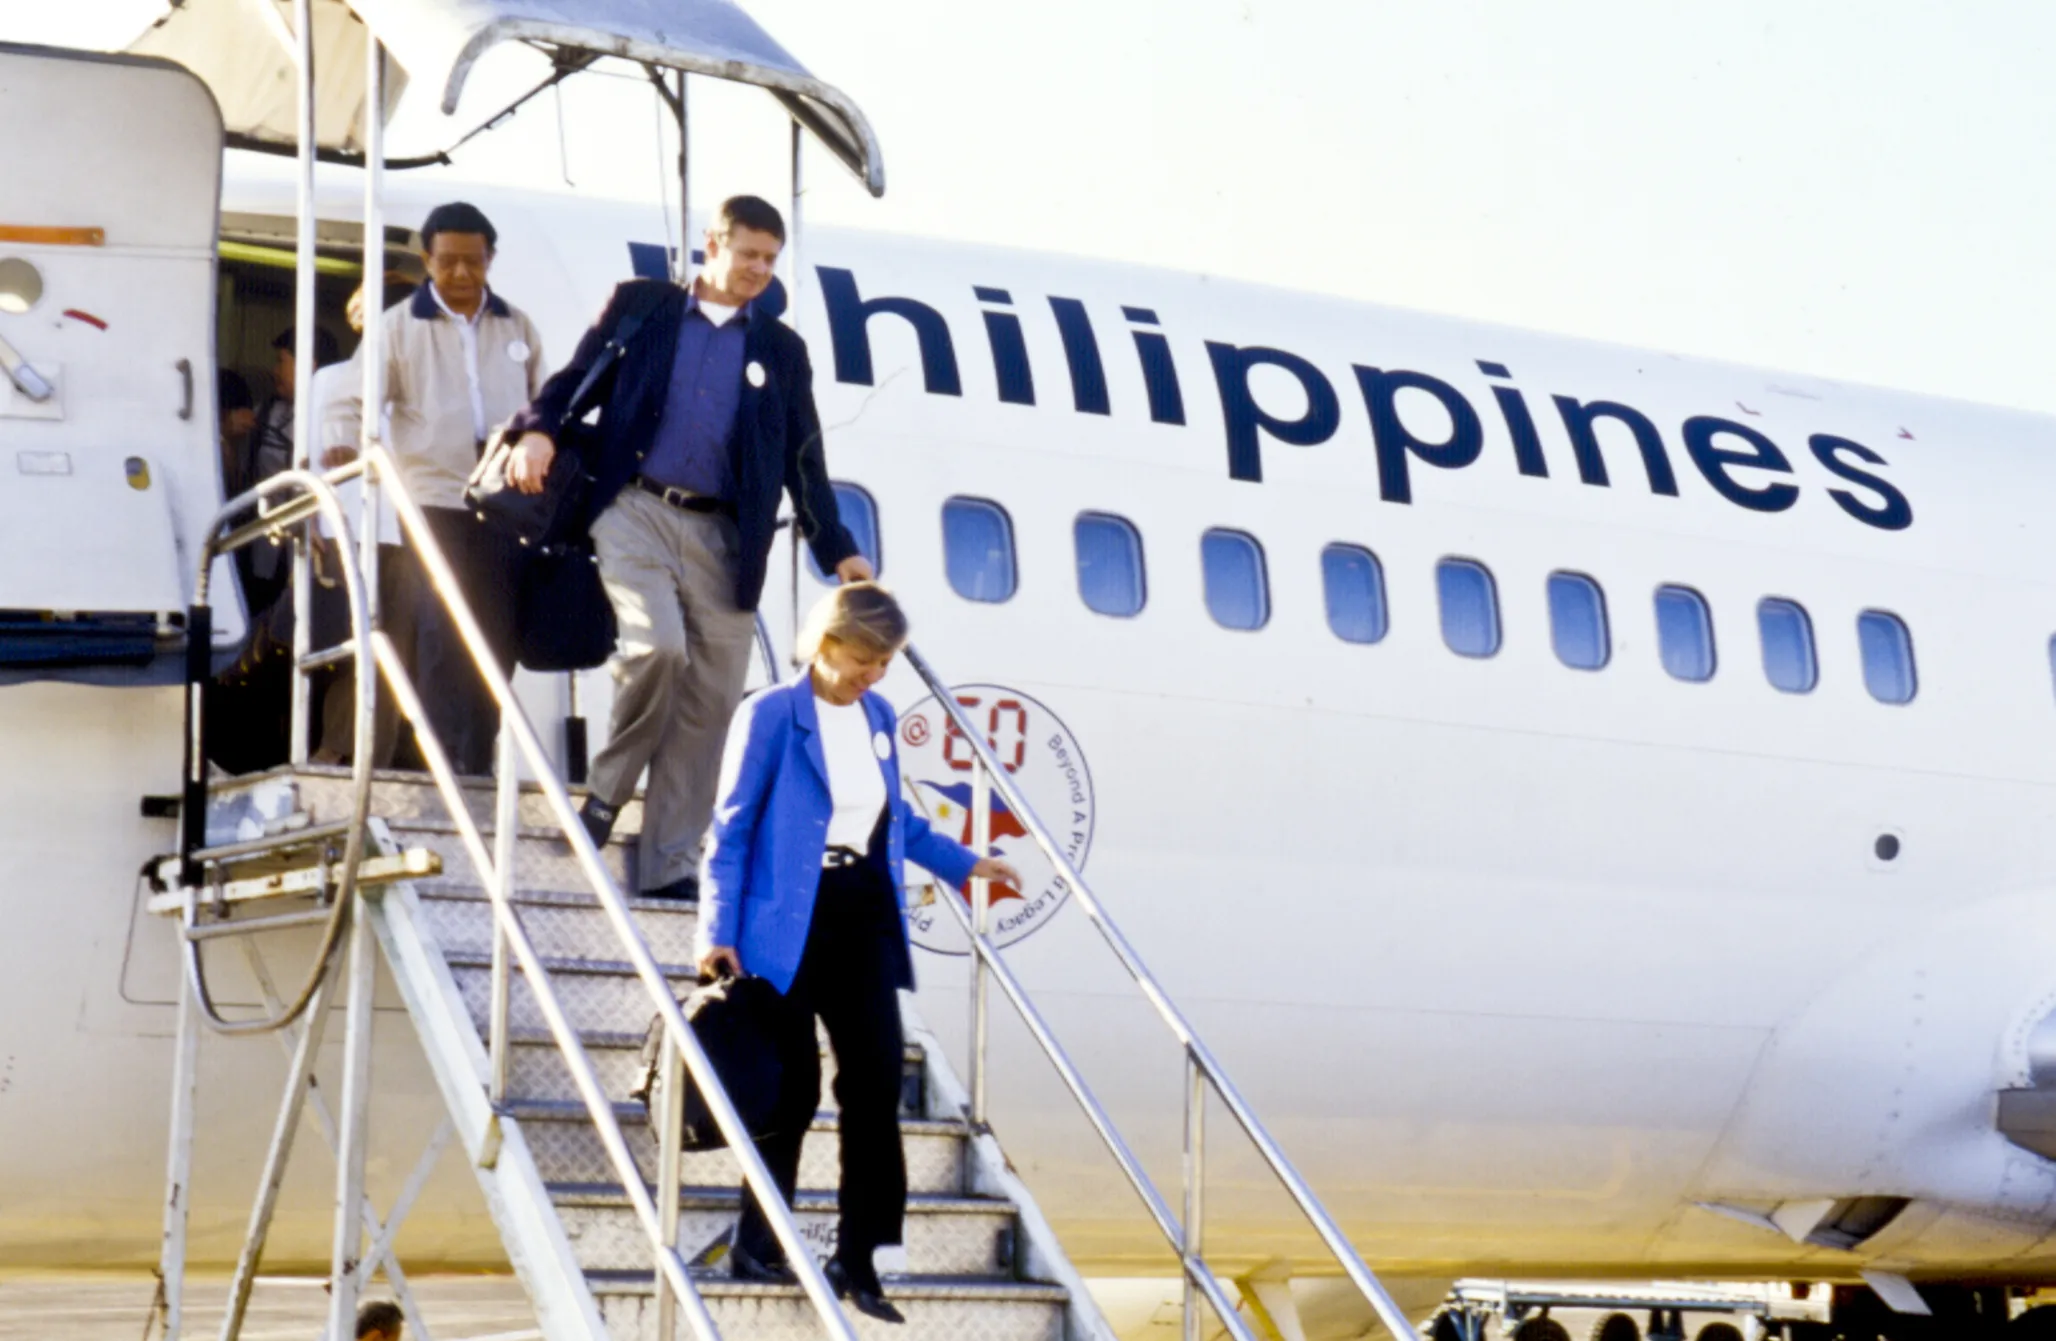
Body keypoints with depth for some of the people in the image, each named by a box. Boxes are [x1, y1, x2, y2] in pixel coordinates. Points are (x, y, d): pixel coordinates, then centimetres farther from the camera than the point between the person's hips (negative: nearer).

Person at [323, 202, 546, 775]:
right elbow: (355, 401, -1)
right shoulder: (400, 326, 3)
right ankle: (447, 768, -12)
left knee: (496, 641, 4)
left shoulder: (518, 327, 13)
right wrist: (341, 442, -20)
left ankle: (480, 770, 11)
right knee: (442, 637, -12)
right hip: (435, 502, -3)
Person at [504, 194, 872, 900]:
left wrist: (837, 550, 9)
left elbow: (803, 460, 16)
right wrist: (540, 431, -12)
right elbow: (577, 378, 8)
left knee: (710, 699, -2)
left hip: (723, 537, 3)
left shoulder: (781, 348, 16)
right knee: (658, 645, -25)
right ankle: (607, 789, -1)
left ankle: (671, 865, 5)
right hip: (637, 510, -3)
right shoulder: (640, 305, 11)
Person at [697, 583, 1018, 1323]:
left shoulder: (878, 715, 10)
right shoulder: (771, 714, -8)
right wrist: (718, 934, -13)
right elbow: (732, 830, -7)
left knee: (876, 1081, -1)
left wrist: (964, 862, 26)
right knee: (794, 1087, -1)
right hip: (791, 923, -6)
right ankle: (755, 1246, 15)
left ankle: (856, 1257, 6)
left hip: (865, 921, 6)